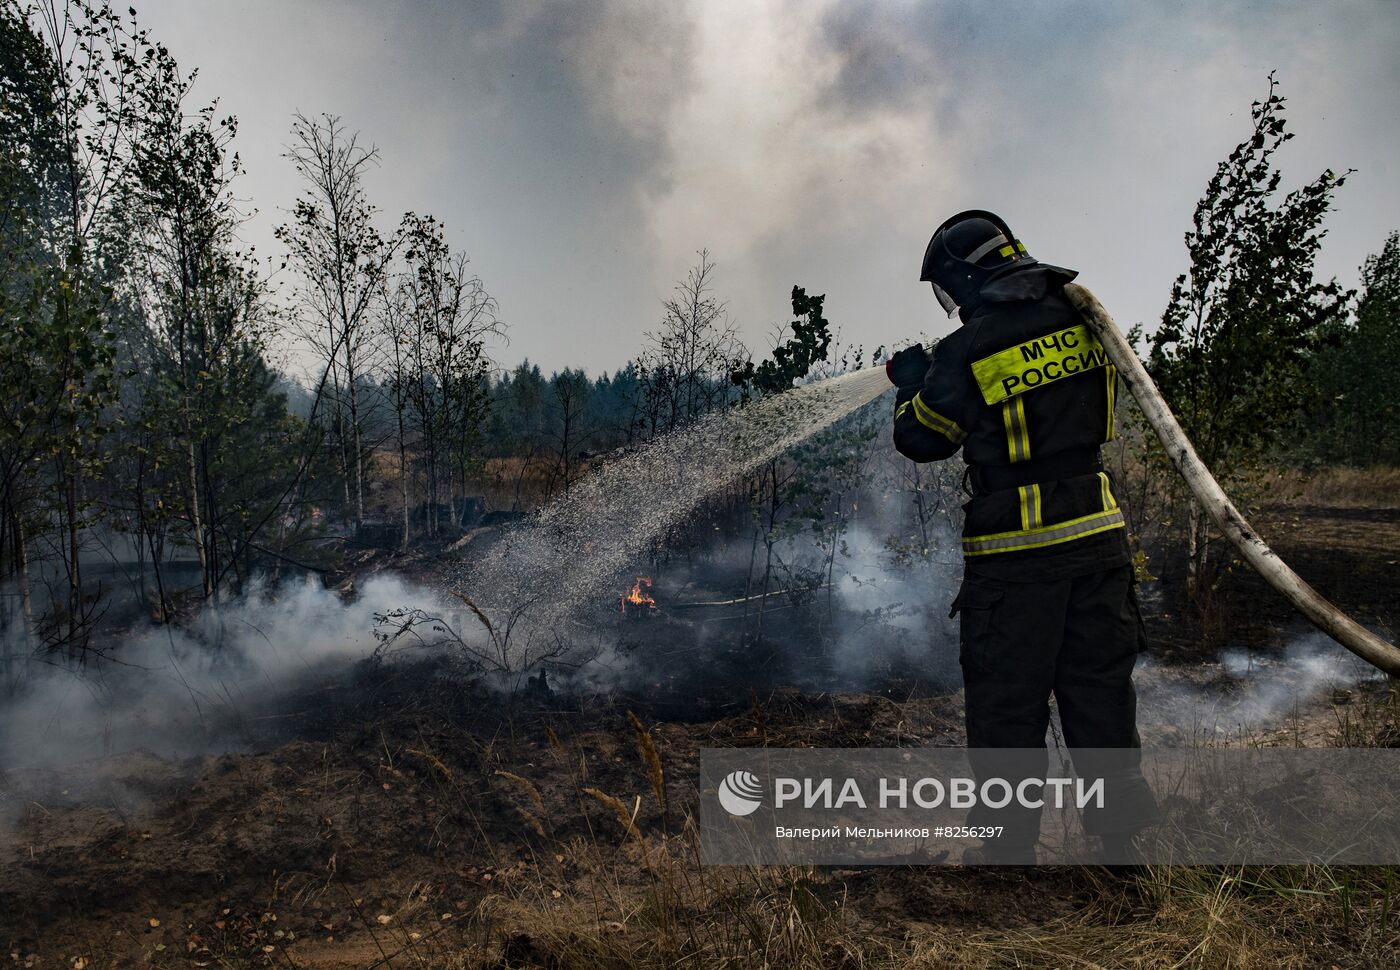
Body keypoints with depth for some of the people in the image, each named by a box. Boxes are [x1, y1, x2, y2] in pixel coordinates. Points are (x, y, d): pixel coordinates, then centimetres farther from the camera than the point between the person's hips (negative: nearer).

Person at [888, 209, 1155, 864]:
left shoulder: (968, 352, -14)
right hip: (1096, 534, 6)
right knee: (1101, 688, 15)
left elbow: (921, 440, -1)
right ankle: (1121, 829, 25)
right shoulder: (1084, 322, 2)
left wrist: (912, 384, 20)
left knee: (1007, 703, 6)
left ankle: (1011, 846, 16)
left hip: (1015, 552, -5)